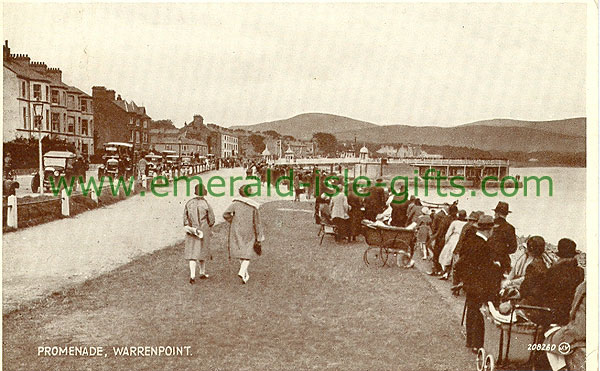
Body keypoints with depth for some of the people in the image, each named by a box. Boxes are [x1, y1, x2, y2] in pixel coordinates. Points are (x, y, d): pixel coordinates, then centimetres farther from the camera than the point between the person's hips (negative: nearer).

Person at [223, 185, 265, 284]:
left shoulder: (235, 203, -6)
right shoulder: (253, 206, -6)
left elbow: (225, 214, -15)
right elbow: (257, 223, -7)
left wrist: (233, 222, 4)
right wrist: (259, 238, -3)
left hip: (237, 231, 2)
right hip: (249, 232, -2)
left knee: (241, 252, 16)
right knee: (248, 253, 6)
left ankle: (246, 274, 24)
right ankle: (242, 271, -16)